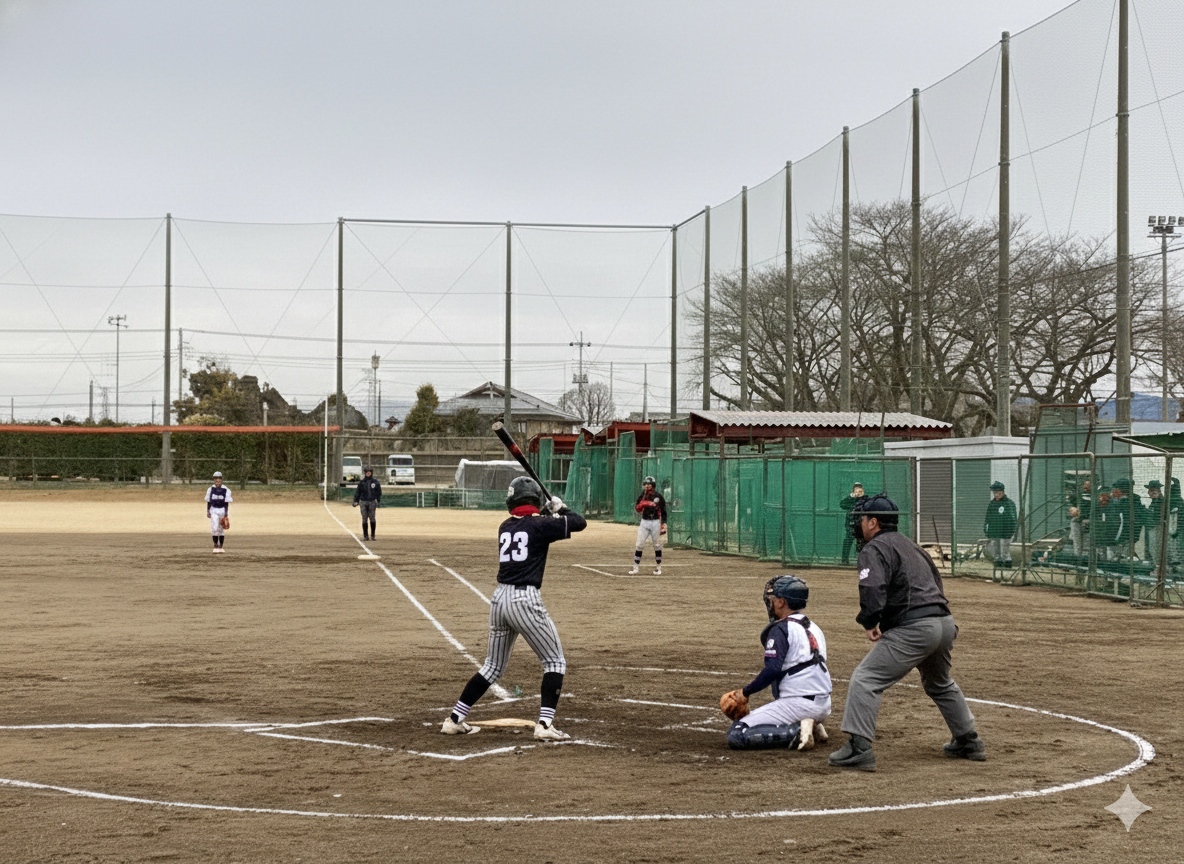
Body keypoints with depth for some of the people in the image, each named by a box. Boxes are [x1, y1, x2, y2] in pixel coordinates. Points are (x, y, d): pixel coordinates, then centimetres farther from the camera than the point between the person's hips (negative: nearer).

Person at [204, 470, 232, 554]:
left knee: (221, 529, 4)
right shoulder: (210, 489, 2)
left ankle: (220, 547, 13)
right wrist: (208, 512, 1)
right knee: (214, 528, -14)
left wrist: (226, 514, -10)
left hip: (222, 510, 0)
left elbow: (227, 503, -4)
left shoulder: (226, 490, -4)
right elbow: (208, 501, 7)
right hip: (214, 510, 0)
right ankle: (215, 544, 0)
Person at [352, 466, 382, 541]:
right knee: (364, 519, 0)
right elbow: (357, 492, 6)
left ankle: (373, 535, 4)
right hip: (363, 502, 0)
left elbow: (379, 492, 9)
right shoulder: (362, 482, 4)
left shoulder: (375, 482, 4)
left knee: (372, 519, -3)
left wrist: (378, 501, 1)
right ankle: (365, 536, 4)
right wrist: (355, 501, 0)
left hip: (372, 502, 0)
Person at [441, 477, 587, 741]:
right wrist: (560, 508, 18)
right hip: (525, 600, -6)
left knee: (493, 666, 20)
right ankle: (545, 724, -4)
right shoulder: (540, 525, -5)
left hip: (499, 599, 6)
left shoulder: (505, 528, 13)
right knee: (554, 661, 7)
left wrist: (549, 515, 26)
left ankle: (455, 719, 19)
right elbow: (580, 523, 2)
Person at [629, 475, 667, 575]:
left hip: (655, 522, -2)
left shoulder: (659, 496, 1)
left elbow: (663, 511, 4)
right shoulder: (642, 496, 7)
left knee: (657, 546, 2)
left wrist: (663, 524, -2)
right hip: (644, 522, 2)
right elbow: (637, 509, -2)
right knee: (639, 544, -4)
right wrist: (642, 503, -21)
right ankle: (636, 567, -1)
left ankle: (658, 567, 13)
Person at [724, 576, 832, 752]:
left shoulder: (780, 629, -10)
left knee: (736, 735, -12)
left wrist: (747, 691, -8)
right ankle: (812, 727, 9)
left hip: (798, 703, -9)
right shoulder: (814, 628, 17)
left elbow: (773, 669, -19)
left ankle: (796, 733, -18)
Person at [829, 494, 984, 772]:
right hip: (945, 622, 9)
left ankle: (858, 748, -18)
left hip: (914, 628, -9)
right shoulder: (910, 545, 25)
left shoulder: (875, 548, -3)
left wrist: (869, 621, -14)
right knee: (940, 684, 32)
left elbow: (873, 587, -21)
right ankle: (968, 741, 39)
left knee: (864, 680, -8)